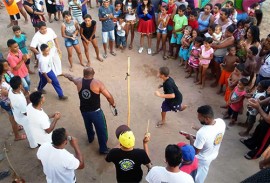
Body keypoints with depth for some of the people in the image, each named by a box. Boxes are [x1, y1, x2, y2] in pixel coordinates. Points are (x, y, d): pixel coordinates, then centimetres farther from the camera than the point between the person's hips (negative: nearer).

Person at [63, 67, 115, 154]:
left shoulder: (79, 81, -5)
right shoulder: (97, 83, -18)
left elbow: (72, 78, 20)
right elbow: (108, 96, -16)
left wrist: (66, 75, 43)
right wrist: (113, 103, 4)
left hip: (84, 110, 5)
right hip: (95, 111, -5)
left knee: (88, 125, 32)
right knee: (101, 129, 11)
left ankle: (91, 138, 57)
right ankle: (103, 149, 22)